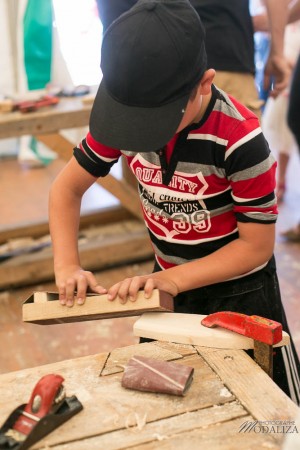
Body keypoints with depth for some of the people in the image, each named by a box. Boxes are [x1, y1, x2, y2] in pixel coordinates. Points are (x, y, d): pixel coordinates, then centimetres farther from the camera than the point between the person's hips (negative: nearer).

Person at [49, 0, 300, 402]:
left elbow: (257, 244, -21)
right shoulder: (122, 113, -16)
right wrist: (67, 265, -19)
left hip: (240, 292, -4)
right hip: (167, 283, 4)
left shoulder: (240, 140, -29)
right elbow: (67, 188, -5)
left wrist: (169, 280, -28)